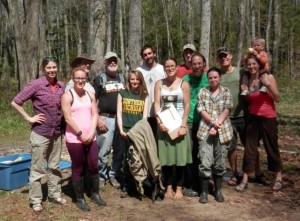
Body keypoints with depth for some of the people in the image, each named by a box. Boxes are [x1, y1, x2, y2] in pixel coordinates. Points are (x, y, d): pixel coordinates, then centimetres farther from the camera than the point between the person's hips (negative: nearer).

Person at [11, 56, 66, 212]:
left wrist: (61, 121, 7)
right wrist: (29, 118, -10)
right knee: (37, 168, 5)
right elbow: (15, 102, -9)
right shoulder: (36, 84, -12)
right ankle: (35, 200, 16)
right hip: (40, 133, -4)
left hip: (57, 133, 5)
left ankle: (55, 194, 29)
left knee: (54, 166, 15)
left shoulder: (61, 86, 2)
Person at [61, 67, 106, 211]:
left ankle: (95, 194, 27)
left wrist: (91, 133, -6)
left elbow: (94, 115, 7)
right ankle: (80, 199, 17)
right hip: (74, 139, -5)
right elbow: (68, 118, -12)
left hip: (90, 138, 5)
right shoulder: (67, 96, -6)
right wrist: (81, 134, -13)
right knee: (78, 169, 5)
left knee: (94, 166, 9)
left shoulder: (90, 95, 10)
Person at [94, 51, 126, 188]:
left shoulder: (123, 78, 14)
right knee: (103, 150, -3)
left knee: (120, 150, 7)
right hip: (105, 119, -3)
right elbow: (93, 101, -1)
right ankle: (101, 177, 11)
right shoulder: (100, 79, 3)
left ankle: (114, 175, 20)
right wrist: (98, 119, -9)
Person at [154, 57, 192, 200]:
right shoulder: (159, 84, 7)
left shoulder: (184, 84, 1)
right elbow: (157, 104, 1)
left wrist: (183, 125, -11)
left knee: (180, 156, 1)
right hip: (164, 124, 2)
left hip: (179, 124, -1)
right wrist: (159, 122, -12)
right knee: (166, 156, 3)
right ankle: (168, 187, 13)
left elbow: (187, 106, -3)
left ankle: (179, 188, 11)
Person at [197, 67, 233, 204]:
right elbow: (201, 110, -1)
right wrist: (212, 122, -15)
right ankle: (204, 191, 9)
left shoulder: (226, 92, 6)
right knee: (205, 163, -5)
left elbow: (226, 110, -3)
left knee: (220, 163, 8)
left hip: (222, 131, 1)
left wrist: (216, 127, -13)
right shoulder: (203, 92, 8)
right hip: (205, 131, 0)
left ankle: (218, 191, 22)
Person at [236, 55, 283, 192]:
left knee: (272, 147, 7)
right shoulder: (247, 81, 6)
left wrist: (268, 85, -20)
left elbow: (277, 98, -9)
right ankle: (245, 180, 7)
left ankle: (278, 178, 23)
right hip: (253, 118, 3)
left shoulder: (268, 77, -5)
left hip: (268, 118, -3)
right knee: (249, 148, 2)